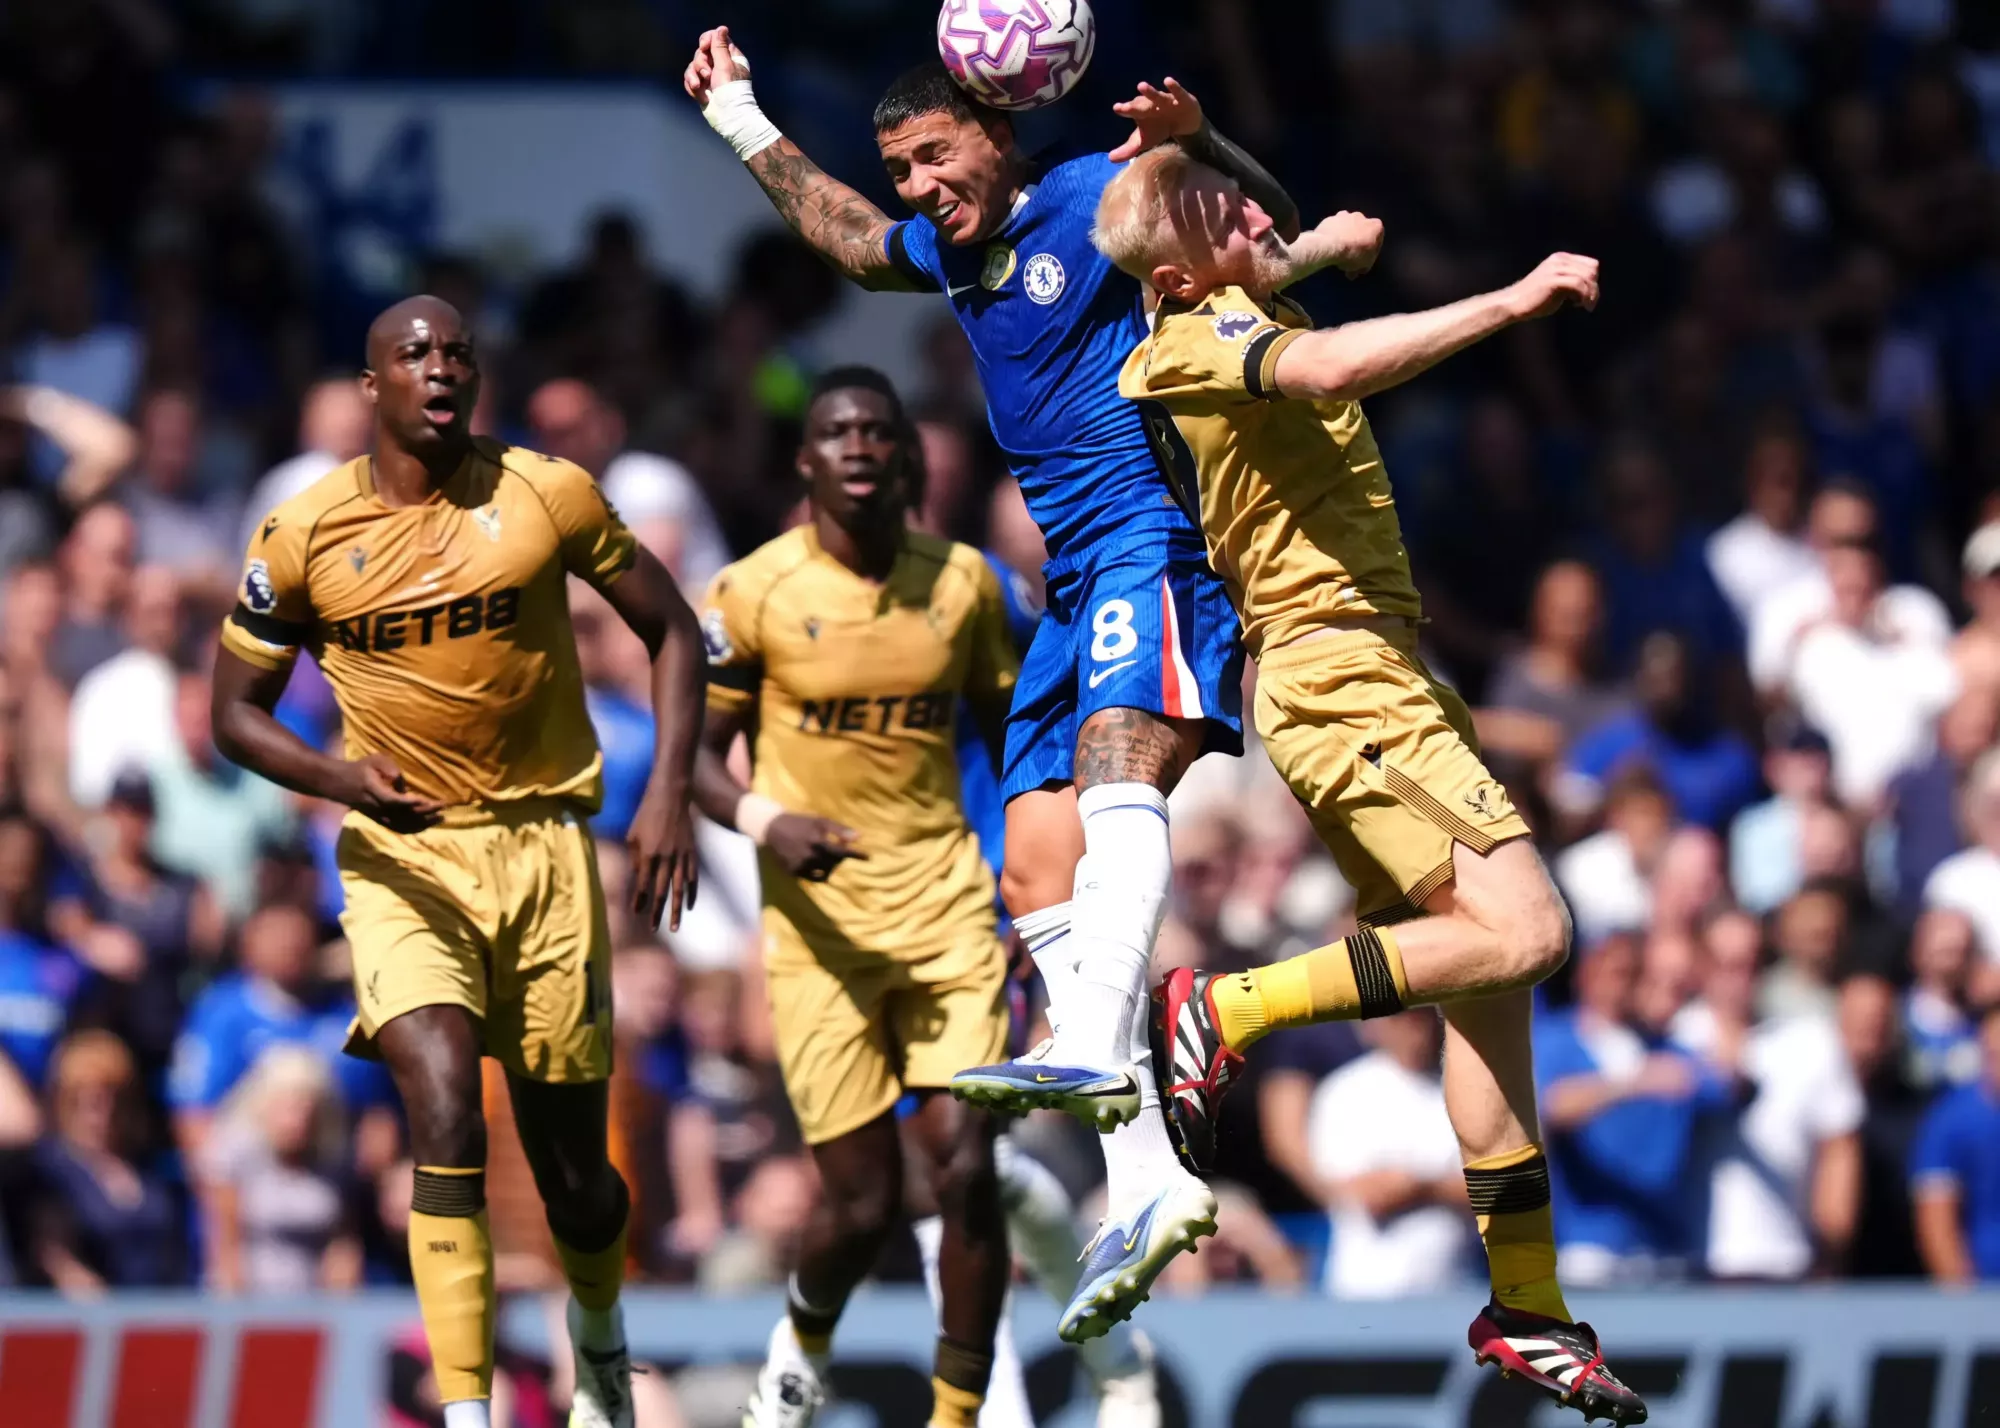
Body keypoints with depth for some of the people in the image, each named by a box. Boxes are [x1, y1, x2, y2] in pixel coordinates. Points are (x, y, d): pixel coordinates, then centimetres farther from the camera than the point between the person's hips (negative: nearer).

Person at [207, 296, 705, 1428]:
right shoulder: (304, 537, -4)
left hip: (543, 847, 1)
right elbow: (237, 712, 5)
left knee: (573, 1169, 9)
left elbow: (673, 631, 8)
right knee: (447, 1127, -23)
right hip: (403, 860, -1)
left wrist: (671, 795, -4)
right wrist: (340, 779, -15)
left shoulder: (547, 495, -3)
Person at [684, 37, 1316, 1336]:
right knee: (1038, 870, -3)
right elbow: (847, 238, 42)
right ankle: (1147, 1185, -7)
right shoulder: (949, 249, 20)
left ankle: (1094, 1051, -54)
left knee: (1115, 763, -33)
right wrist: (741, 120, 44)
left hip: (1155, 531, -9)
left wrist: (1197, 143, -22)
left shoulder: (1099, 196, -1)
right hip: (1077, 580, 9)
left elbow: (1275, 225, -3)